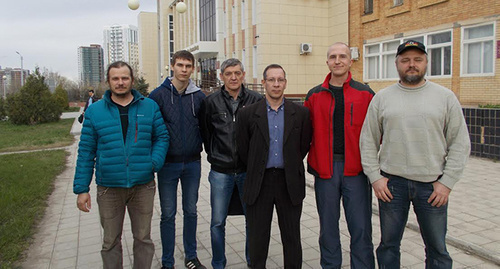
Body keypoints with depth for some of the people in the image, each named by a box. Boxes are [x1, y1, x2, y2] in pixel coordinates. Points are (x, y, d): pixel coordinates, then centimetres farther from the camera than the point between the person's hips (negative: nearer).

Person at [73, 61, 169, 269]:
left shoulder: (149, 107, 2)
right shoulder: (95, 111, 1)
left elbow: (162, 137, 4)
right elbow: (86, 152, 1)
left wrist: (155, 163, -14)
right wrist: (81, 188, -1)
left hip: (143, 186, 0)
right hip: (109, 188, 0)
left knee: (143, 238, 14)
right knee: (111, 241, 14)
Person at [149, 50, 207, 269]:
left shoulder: (199, 96, 2)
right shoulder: (158, 95, -5)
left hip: (193, 163, 2)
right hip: (168, 163, -2)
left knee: (191, 211, 13)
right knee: (168, 214, 7)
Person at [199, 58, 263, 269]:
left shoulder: (256, 100, -3)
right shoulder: (211, 102, 0)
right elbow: (205, 132, 10)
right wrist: (214, 155, 8)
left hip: (249, 170, 0)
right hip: (221, 172, 0)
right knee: (217, 222, 8)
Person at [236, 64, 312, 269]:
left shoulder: (301, 113, 0)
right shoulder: (248, 113, -2)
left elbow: (304, 144, 7)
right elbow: (243, 148, 4)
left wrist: (291, 166, 7)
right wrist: (256, 169, 8)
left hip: (289, 182, 1)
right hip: (259, 182, 0)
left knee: (292, 237, 13)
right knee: (258, 238, 10)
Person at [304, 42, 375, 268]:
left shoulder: (365, 94, 3)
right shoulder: (314, 95, 7)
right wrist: (310, 162, 3)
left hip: (356, 170, -1)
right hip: (324, 170, 2)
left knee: (361, 228, 3)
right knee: (328, 227, 12)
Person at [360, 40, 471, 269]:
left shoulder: (445, 97, 4)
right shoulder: (382, 98, 5)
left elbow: (460, 143, 2)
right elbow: (368, 141, 5)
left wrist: (447, 182, -6)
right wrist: (375, 177, -3)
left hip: (433, 185, 0)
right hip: (391, 183, 1)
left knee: (437, 249, 11)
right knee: (389, 245, 12)